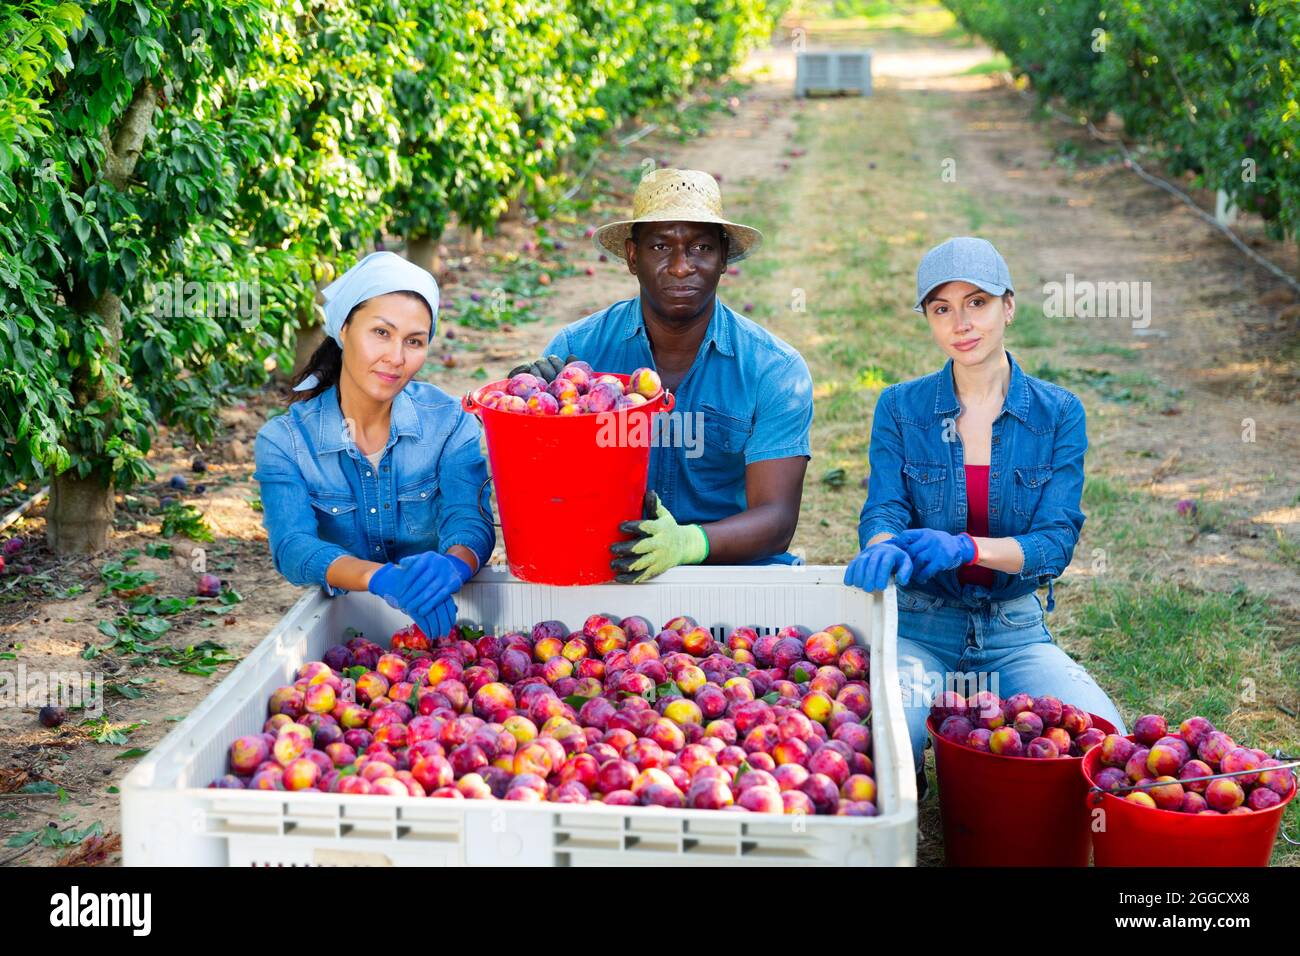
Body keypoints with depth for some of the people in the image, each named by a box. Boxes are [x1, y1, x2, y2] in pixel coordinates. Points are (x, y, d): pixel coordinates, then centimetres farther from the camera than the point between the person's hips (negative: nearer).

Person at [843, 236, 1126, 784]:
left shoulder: (1058, 413, 1)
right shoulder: (900, 408, 1)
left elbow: (1057, 541, -7)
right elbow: (883, 512, -8)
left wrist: (966, 547, -28)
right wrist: (884, 549, -35)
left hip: (1015, 630, 1)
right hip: (919, 625, -1)